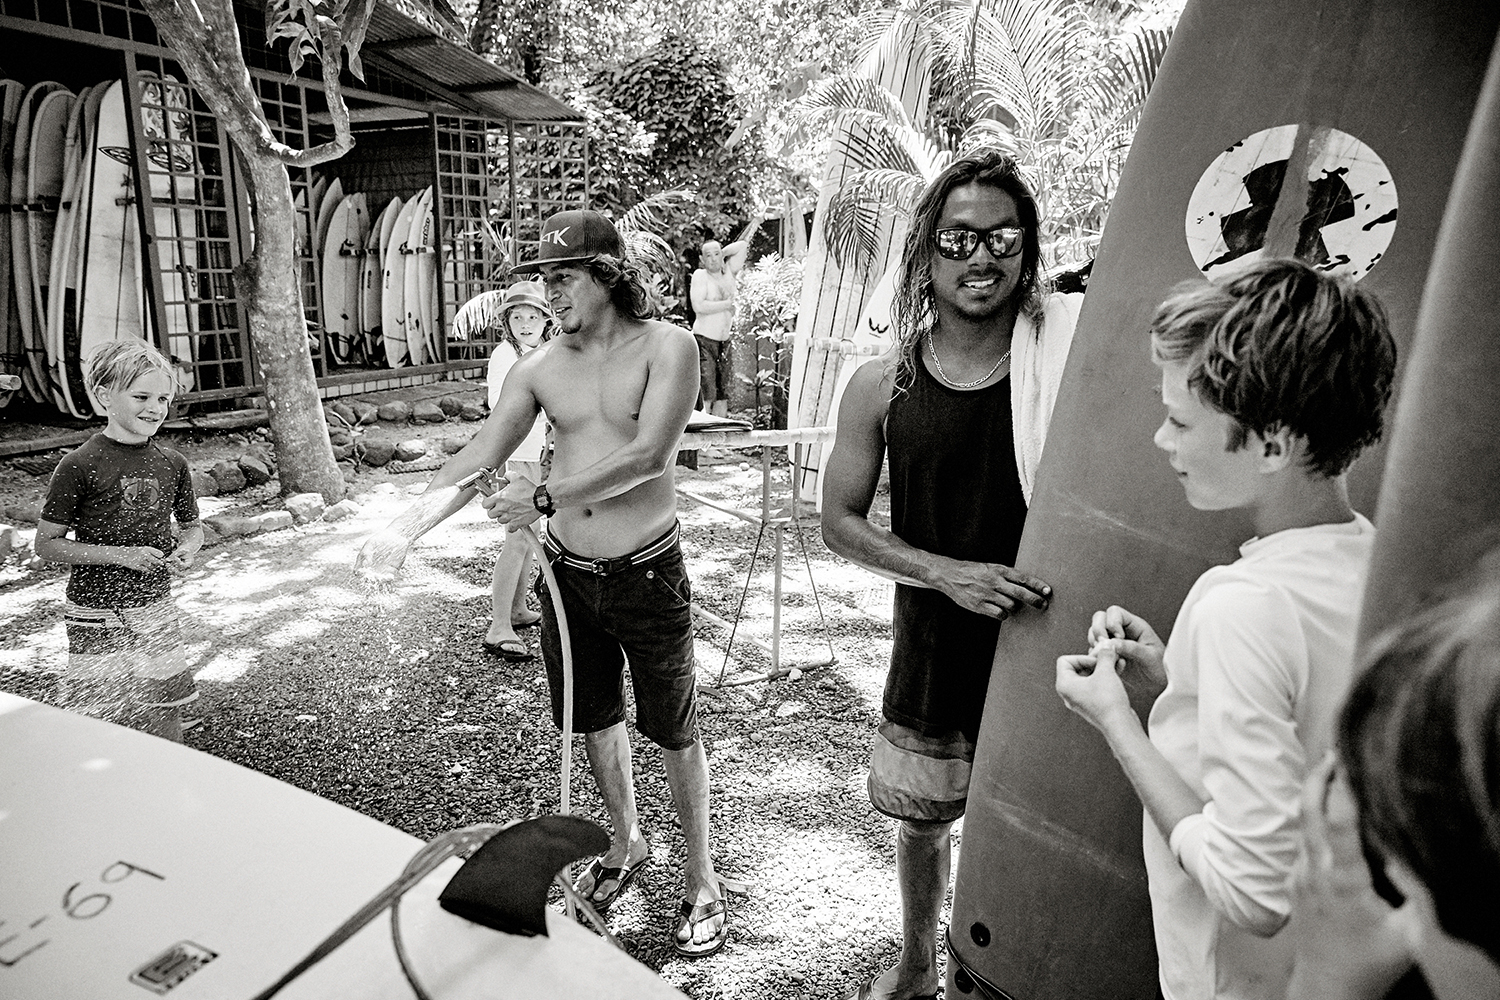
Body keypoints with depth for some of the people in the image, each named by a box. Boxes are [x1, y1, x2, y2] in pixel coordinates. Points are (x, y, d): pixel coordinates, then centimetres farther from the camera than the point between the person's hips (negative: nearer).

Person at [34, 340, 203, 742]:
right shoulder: (80, 466, -11)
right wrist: (121, 555, -17)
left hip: (157, 611, 4)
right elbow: (47, 544, -7)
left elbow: (192, 526, 17)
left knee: (166, 728, 9)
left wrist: (185, 551, -5)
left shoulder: (172, 464, 3)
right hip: (98, 620, -4)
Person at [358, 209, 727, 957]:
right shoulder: (540, 368, 3)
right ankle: (626, 843, 45)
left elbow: (647, 455, -22)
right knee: (596, 720, 19)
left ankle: (701, 881, 27)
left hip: (646, 574, -4)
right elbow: (478, 459, 1)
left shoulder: (666, 347, -10)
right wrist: (412, 519, -14)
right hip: (567, 573, 5)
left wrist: (546, 497, -26)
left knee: (673, 731, 8)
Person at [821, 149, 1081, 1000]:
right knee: (922, 820, 22)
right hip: (934, 643, 2)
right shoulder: (882, 387, -7)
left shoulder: (1070, 347, -11)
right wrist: (951, 573, -15)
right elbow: (841, 521, -3)